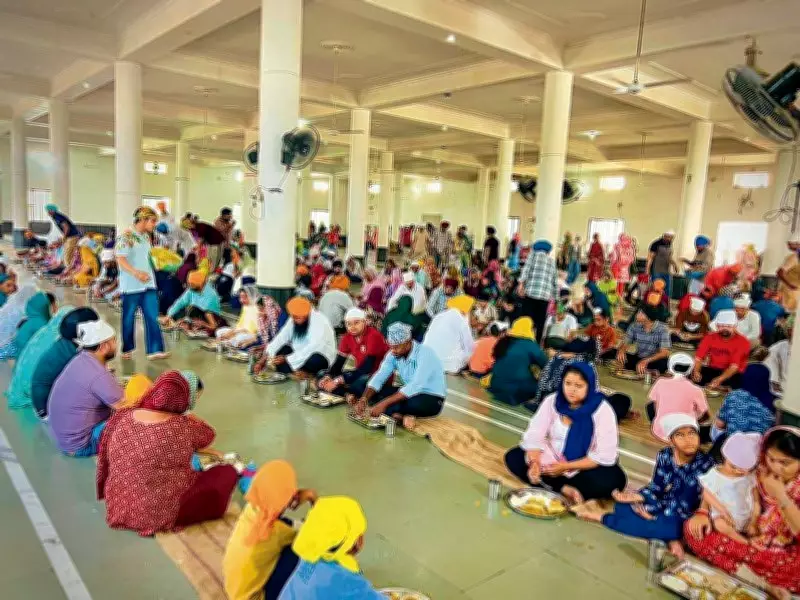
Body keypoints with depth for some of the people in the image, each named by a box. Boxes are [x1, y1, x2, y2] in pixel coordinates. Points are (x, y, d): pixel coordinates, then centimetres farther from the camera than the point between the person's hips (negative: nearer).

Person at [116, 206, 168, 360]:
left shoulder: (146, 236, 11)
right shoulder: (126, 236, -11)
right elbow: (120, 259, -19)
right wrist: (136, 273, -33)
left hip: (148, 283, 6)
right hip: (131, 285, -6)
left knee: (153, 317, -1)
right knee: (128, 318, 8)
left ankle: (154, 350, -1)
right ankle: (127, 349, 23)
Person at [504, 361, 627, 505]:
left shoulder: (602, 410, -18)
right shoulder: (552, 401, -10)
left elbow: (605, 456, -19)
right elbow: (534, 436, -13)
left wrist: (567, 467, -24)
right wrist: (535, 463, -32)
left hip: (585, 466, -3)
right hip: (552, 460, 3)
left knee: (614, 480, -32)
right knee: (513, 457, -17)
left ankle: (552, 485, -22)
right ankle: (565, 490, -24)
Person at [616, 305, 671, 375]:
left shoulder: (662, 329, -17)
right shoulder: (635, 326, -4)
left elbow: (664, 352, -27)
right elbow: (625, 343, -2)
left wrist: (646, 360, -42)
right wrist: (621, 350, -28)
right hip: (638, 358, 4)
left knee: (662, 363, -38)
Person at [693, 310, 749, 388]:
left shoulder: (742, 342, -11)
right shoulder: (710, 337, 0)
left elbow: (734, 366, -21)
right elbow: (698, 357, -6)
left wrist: (719, 379, -37)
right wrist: (696, 371, -28)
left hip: (732, 373, -3)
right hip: (712, 370, 3)